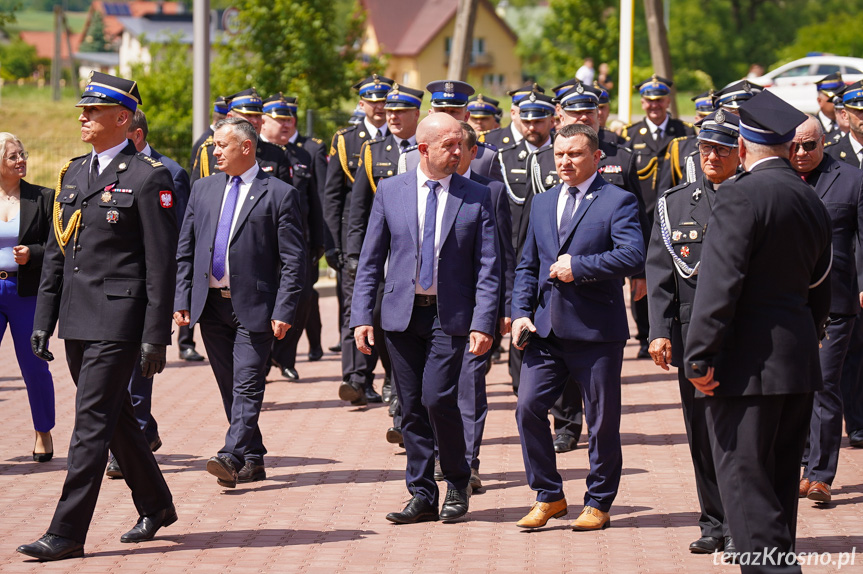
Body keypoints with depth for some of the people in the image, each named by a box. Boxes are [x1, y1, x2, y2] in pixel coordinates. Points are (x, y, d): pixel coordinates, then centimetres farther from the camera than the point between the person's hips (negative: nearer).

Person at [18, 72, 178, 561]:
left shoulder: (148, 178, -8)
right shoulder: (74, 173, 14)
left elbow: (162, 263, -11)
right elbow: (56, 252, 18)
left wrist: (156, 336, -14)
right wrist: (43, 320, 13)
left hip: (118, 320, -8)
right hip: (78, 320, 8)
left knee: (92, 423, -9)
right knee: (116, 418, 16)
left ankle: (68, 533, -8)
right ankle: (155, 506, 32)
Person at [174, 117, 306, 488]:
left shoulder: (279, 194, -3)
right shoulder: (203, 189, 12)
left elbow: (294, 260, -6)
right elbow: (185, 251, 14)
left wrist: (284, 311, -13)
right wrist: (182, 300, 4)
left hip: (253, 306, -5)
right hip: (210, 303, 5)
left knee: (247, 386, -11)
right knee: (230, 387, 9)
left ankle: (231, 458, -18)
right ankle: (253, 459, 17)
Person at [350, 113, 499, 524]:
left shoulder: (476, 197, 0)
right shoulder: (390, 191, 4)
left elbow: (488, 267, -2)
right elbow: (370, 260, 7)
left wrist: (483, 322, -11)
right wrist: (362, 316, -1)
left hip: (450, 316, -2)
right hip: (402, 314, 2)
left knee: (438, 397, -14)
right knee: (411, 406, 5)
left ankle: (458, 482, 7)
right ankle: (422, 496, 14)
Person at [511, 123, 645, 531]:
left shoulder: (618, 202, -3)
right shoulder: (542, 205, 17)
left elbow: (632, 257, -17)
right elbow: (527, 266, 19)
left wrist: (578, 266, -17)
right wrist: (521, 313, 5)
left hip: (597, 332, -5)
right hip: (546, 330, 5)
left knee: (602, 420, 3)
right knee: (528, 407, -4)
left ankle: (598, 503, 18)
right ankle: (549, 496, 10)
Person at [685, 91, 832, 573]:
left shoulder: (742, 195, -13)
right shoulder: (813, 202, 13)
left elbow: (720, 282, -19)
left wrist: (700, 358, -17)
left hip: (749, 365, -8)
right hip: (801, 366, 8)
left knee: (745, 484, -7)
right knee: (779, 484, 16)